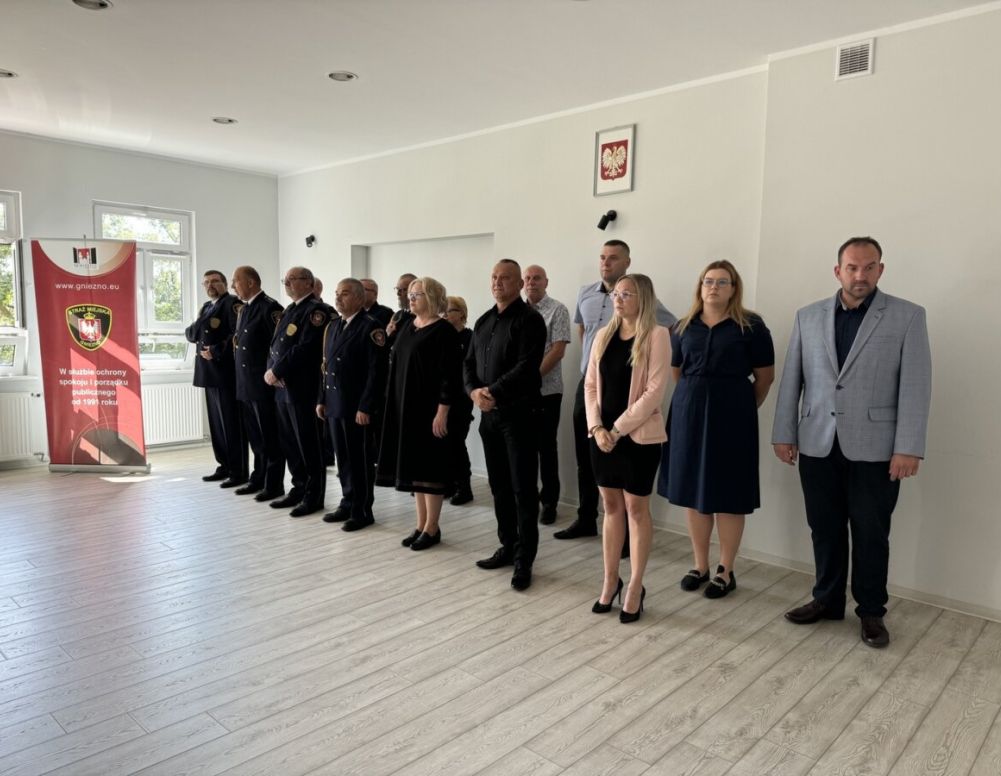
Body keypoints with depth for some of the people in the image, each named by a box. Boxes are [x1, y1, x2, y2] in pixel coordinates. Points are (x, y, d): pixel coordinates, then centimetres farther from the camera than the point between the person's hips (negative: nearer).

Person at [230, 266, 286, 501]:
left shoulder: (269, 307, -12)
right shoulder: (243, 309, 15)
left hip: (263, 383, -8)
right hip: (245, 383, 8)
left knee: (270, 436, 0)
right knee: (255, 436, 16)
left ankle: (274, 484, 9)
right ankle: (258, 478, 26)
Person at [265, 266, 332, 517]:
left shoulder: (316, 309, -10)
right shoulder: (289, 310, 18)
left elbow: (305, 348, -20)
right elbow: (275, 344, 14)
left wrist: (276, 371, -14)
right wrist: (270, 371, -4)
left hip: (303, 389, -9)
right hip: (282, 388, 9)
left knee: (309, 445, 0)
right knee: (289, 443, 14)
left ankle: (314, 497, 10)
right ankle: (299, 489, 27)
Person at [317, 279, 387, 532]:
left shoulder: (371, 327, -11)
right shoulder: (332, 326, 14)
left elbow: (376, 371, -16)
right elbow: (326, 365, 18)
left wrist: (365, 407, -20)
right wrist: (322, 399, 13)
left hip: (357, 407, -7)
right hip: (334, 404, 7)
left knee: (360, 459, 2)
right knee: (343, 457, 14)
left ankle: (363, 511, 13)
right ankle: (348, 503, 27)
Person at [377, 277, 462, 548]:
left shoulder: (443, 330, -11)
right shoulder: (406, 324, 12)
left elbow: (449, 374, -16)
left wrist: (442, 411, -20)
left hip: (429, 406, -7)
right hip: (404, 405, 8)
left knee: (429, 464, -1)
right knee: (413, 463, 11)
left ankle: (432, 528, 11)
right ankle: (421, 524, 21)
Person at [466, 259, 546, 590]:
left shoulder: (529, 319, -7)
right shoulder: (483, 321, 16)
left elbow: (526, 367, -18)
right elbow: (469, 363, 13)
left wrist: (494, 392, -18)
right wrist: (474, 391, -6)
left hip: (519, 413, -7)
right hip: (489, 414, 7)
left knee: (523, 488, -2)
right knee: (499, 485, 13)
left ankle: (523, 560, 5)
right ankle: (507, 546, 26)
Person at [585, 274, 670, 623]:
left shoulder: (656, 336, -8)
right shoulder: (603, 336, 9)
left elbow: (655, 391, -14)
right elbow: (590, 384, 8)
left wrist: (618, 429, -15)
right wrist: (597, 427, -6)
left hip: (638, 436, -5)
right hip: (602, 434, 5)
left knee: (636, 508, 5)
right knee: (611, 507, 13)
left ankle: (635, 587, 18)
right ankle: (610, 581, 24)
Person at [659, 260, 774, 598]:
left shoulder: (750, 326, -4)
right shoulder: (684, 326, 6)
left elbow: (765, 376, 1)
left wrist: (742, 406, 8)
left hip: (730, 416, -4)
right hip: (688, 414, 4)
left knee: (727, 494, 2)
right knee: (692, 491, 8)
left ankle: (726, 571, 16)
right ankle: (700, 566, 22)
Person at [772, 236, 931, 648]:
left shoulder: (908, 316, -1)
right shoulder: (808, 317, 7)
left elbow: (915, 386, -6)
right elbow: (791, 380, 7)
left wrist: (908, 447, -11)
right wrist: (784, 434, 4)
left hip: (874, 448, -2)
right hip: (817, 445, 3)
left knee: (870, 534, 8)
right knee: (824, 529, 12)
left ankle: (871, 611, 25)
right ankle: (827, 600, 28)